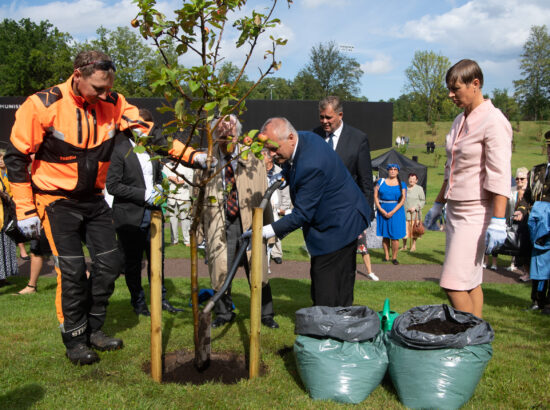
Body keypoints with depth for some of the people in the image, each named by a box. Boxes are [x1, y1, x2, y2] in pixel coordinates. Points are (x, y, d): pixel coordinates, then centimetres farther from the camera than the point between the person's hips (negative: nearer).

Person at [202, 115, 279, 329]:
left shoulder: (253, 161, 2)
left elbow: (264, 195, 6)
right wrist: (200, 233, 5)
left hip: (250, 222, 0)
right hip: (219, 224, 0)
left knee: (257, 269, 5)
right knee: (220, 271, 3)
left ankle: (265, 314, 23)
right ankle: (223, 313, 25)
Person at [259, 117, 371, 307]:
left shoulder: (312, 165, -33)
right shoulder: (304, 138, -3)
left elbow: (302, 214, -29)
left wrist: (267, 231, -29)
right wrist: (285, 174, 1)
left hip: (337, 225, -10)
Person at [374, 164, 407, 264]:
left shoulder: (402, 184, 4)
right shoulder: (381, 182, 7)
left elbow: (403, 200, -2)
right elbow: (375, 196, 2)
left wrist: (392, 212, -12)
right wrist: (381, 210, -9)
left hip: (396, 211, -1)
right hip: (382, 211, 2)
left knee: (395, 236, -5)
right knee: (385, 235, 5)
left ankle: (394, 257, 5)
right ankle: (386, 256, 12)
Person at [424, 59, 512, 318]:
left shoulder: (493, 122, -12)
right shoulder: (460, 121, 14)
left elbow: (499, 177, -18)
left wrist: (498, 221, -23)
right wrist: (438, 204, 24)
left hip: (476, 212, -8)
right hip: (455, 210, 8)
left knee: (453, 284, -10)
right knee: (470, 282, 11)